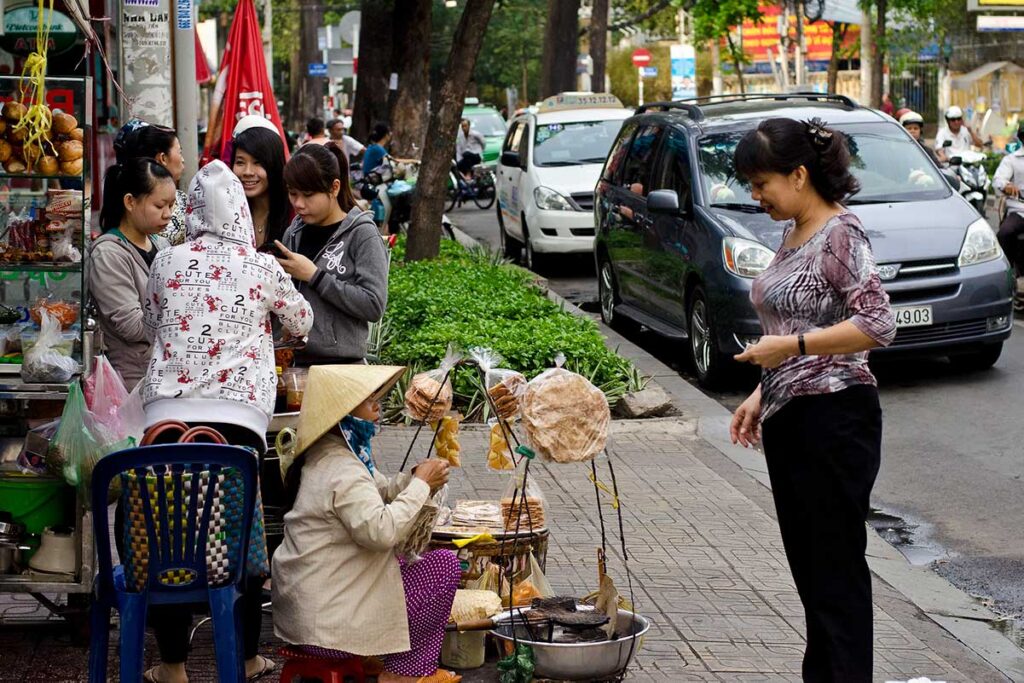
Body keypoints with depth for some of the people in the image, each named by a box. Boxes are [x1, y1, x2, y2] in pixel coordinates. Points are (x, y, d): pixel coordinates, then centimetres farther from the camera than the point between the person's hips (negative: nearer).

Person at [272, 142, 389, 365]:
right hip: (291, 361, 5)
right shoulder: (294, 233, 9)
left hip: (340, 364, -4)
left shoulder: (361, 233, -5)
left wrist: (314, 275, -14)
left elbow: (374, 305, -14)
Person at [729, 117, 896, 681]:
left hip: (833, 419, -9)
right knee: (808, 567, 13)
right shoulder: (793, 234, 14)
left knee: (835, 570, -5)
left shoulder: (840, 234, -13)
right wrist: (760, 395, 16)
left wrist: (791, 345, -20)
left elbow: (878, 326, -20)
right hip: (789, 420, 9)